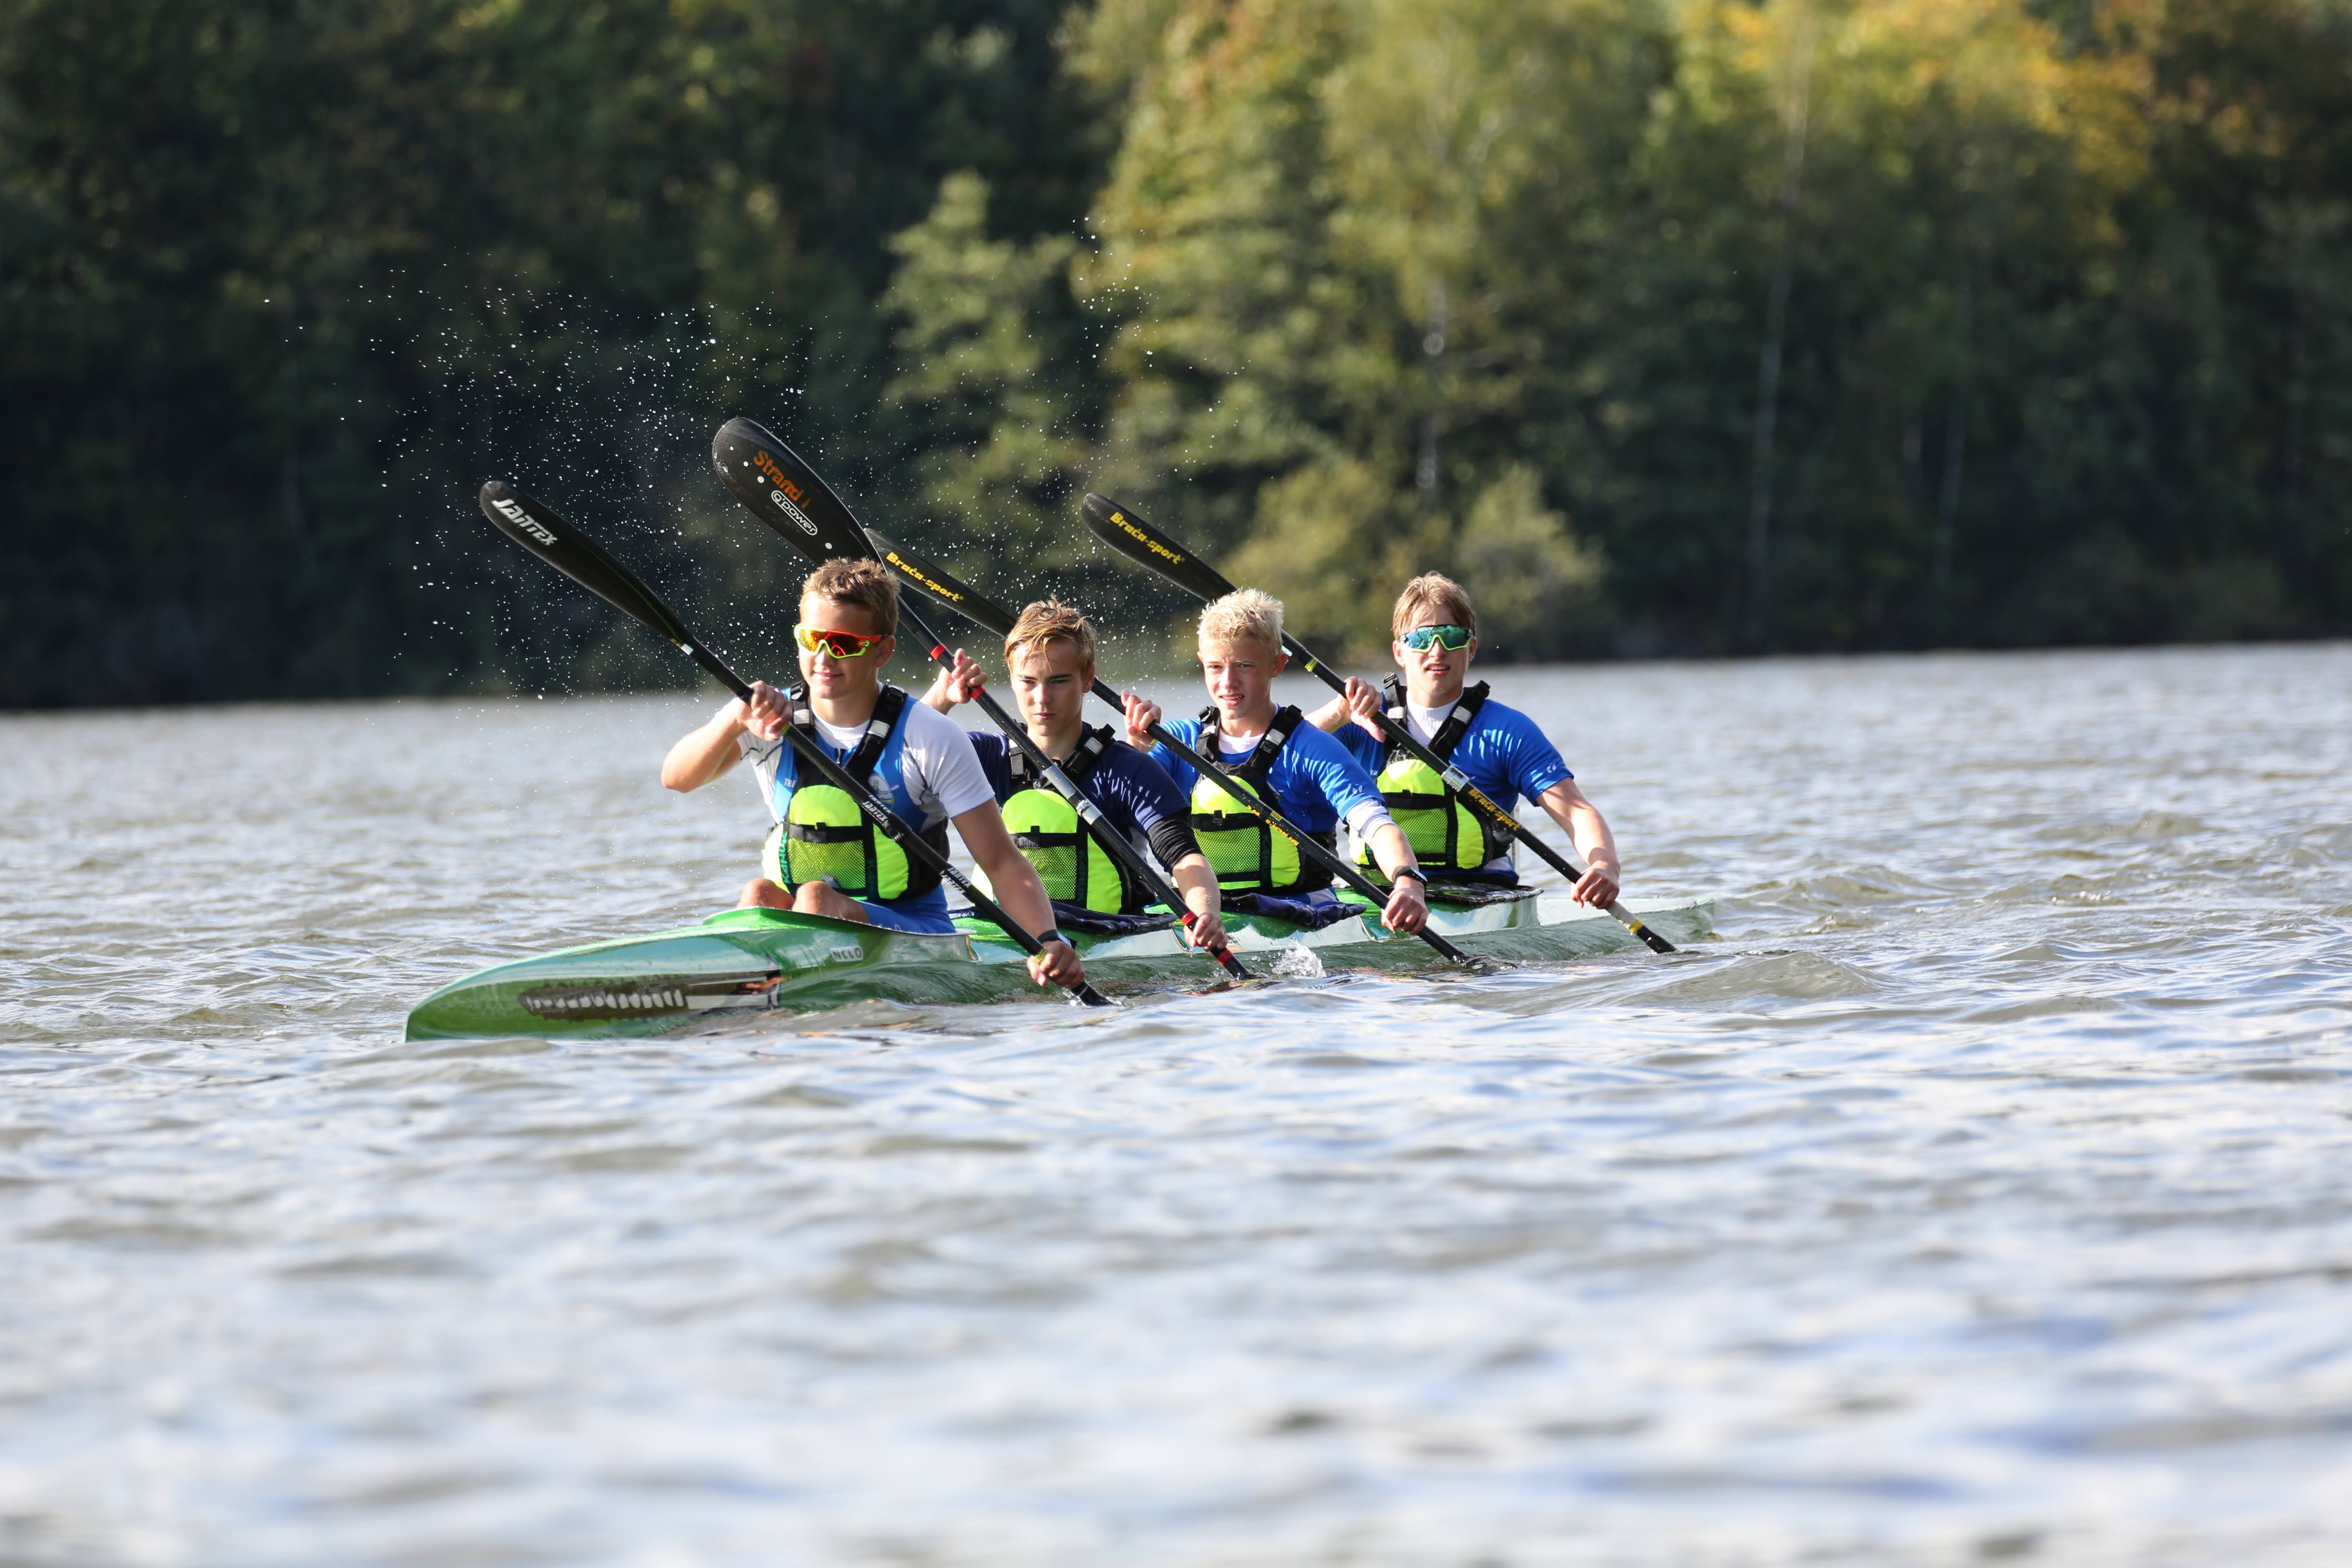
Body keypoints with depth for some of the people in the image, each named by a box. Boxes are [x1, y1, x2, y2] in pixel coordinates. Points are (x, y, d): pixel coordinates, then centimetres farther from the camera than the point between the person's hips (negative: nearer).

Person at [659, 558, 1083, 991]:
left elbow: (1001, 861, -8)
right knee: (761, 893, -29)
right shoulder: (769, 722, 1)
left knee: (818, 897, -31)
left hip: (916, 934, -3)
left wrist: (1050, 939, -26)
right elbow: (677, 777, -16)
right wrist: (736, 720, -35)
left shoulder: (931, 739, -7)